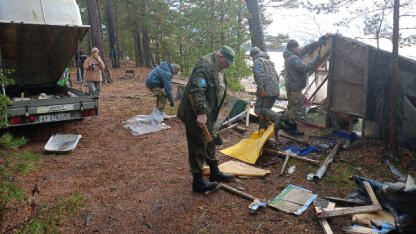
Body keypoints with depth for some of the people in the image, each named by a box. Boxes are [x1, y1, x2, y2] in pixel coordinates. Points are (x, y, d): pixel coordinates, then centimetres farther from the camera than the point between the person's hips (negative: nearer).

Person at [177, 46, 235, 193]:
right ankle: (198, 182, 10)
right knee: (198, 146, -2)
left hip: (207, 114, 10)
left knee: (210, 141, 19)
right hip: (196, 115, -10)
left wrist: (209, 115, 25)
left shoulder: (218, 69, 15)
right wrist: (201, 113, -31)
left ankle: (214, 172, 35)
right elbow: (197, 90, -29)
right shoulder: (205, 65, -20)